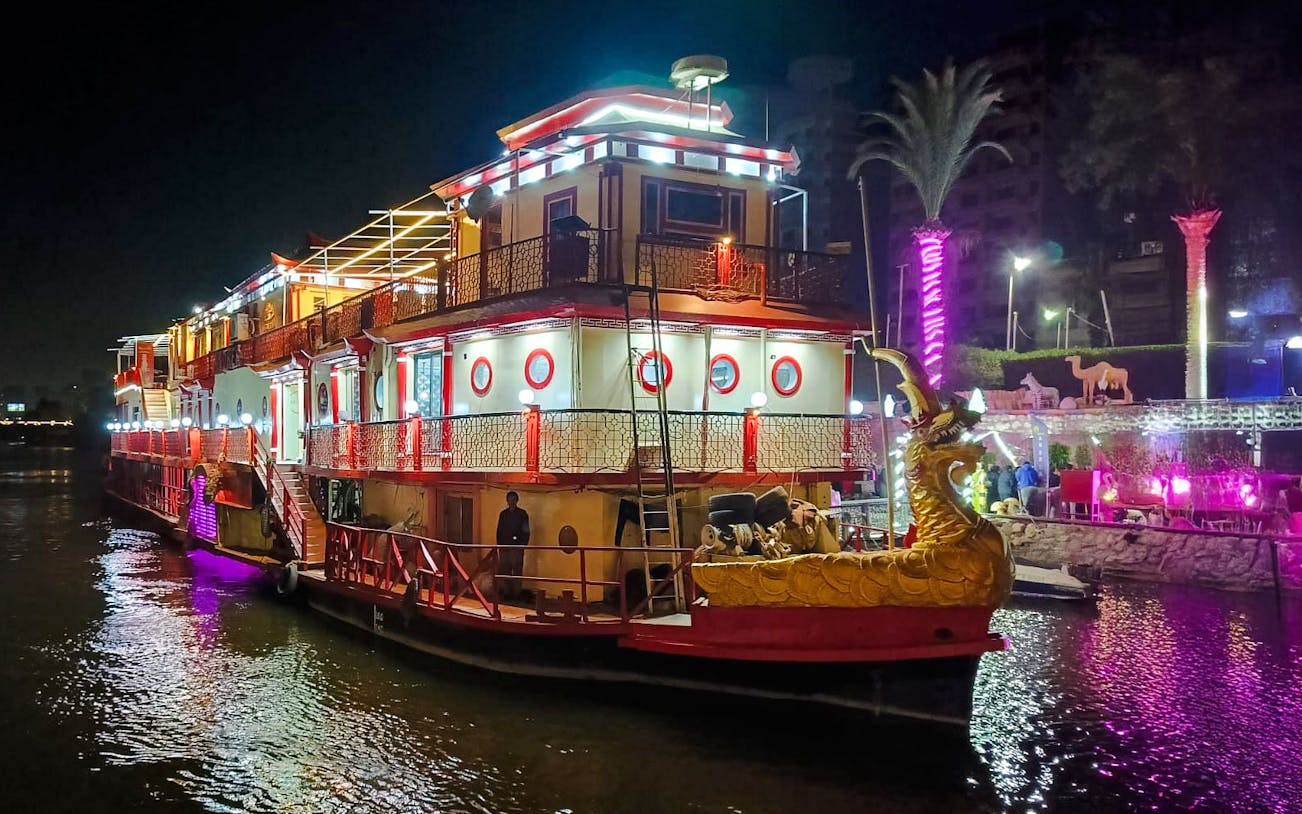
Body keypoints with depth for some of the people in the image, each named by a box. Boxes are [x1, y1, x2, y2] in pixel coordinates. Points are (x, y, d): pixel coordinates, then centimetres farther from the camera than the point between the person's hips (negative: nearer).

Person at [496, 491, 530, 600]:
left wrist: (523, 545, -7)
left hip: (517, 547, -3)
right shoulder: (503, 514, 14)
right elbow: (499, 530, 16)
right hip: (504, 547, 4)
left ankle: (516, 593, -2)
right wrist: (499, 544, 6)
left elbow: (526, 532, 1)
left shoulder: (522, 514, 3)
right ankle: (506, 593, 8)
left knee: (517, 571, -4)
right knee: (504, 571, 2)